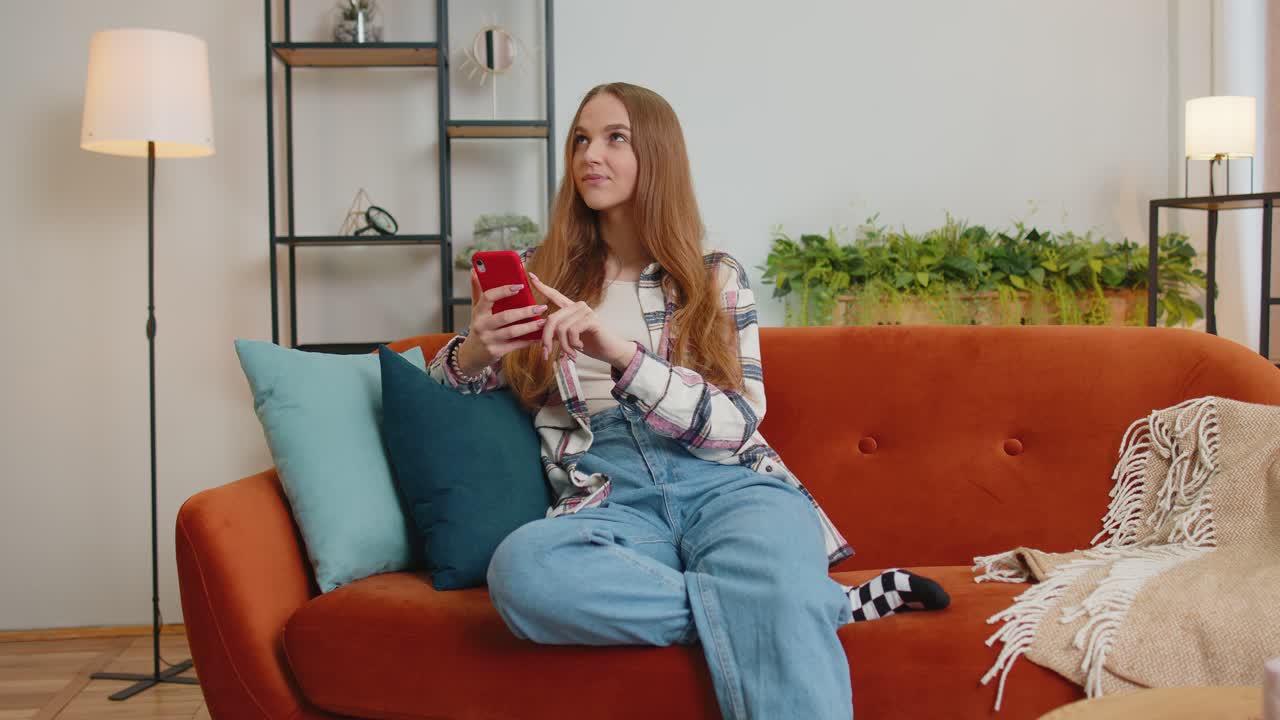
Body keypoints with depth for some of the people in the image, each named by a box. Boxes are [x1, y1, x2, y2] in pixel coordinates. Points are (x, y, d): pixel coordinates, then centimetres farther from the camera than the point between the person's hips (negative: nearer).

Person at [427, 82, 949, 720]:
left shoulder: (717, 279, 12)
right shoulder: (537, 276, 16)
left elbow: (736, 427, 1)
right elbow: (434, 396, 19)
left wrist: (623, 353, -15)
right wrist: (472, 354, -7)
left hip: (727, 486, -2)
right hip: (613, 503, 3)